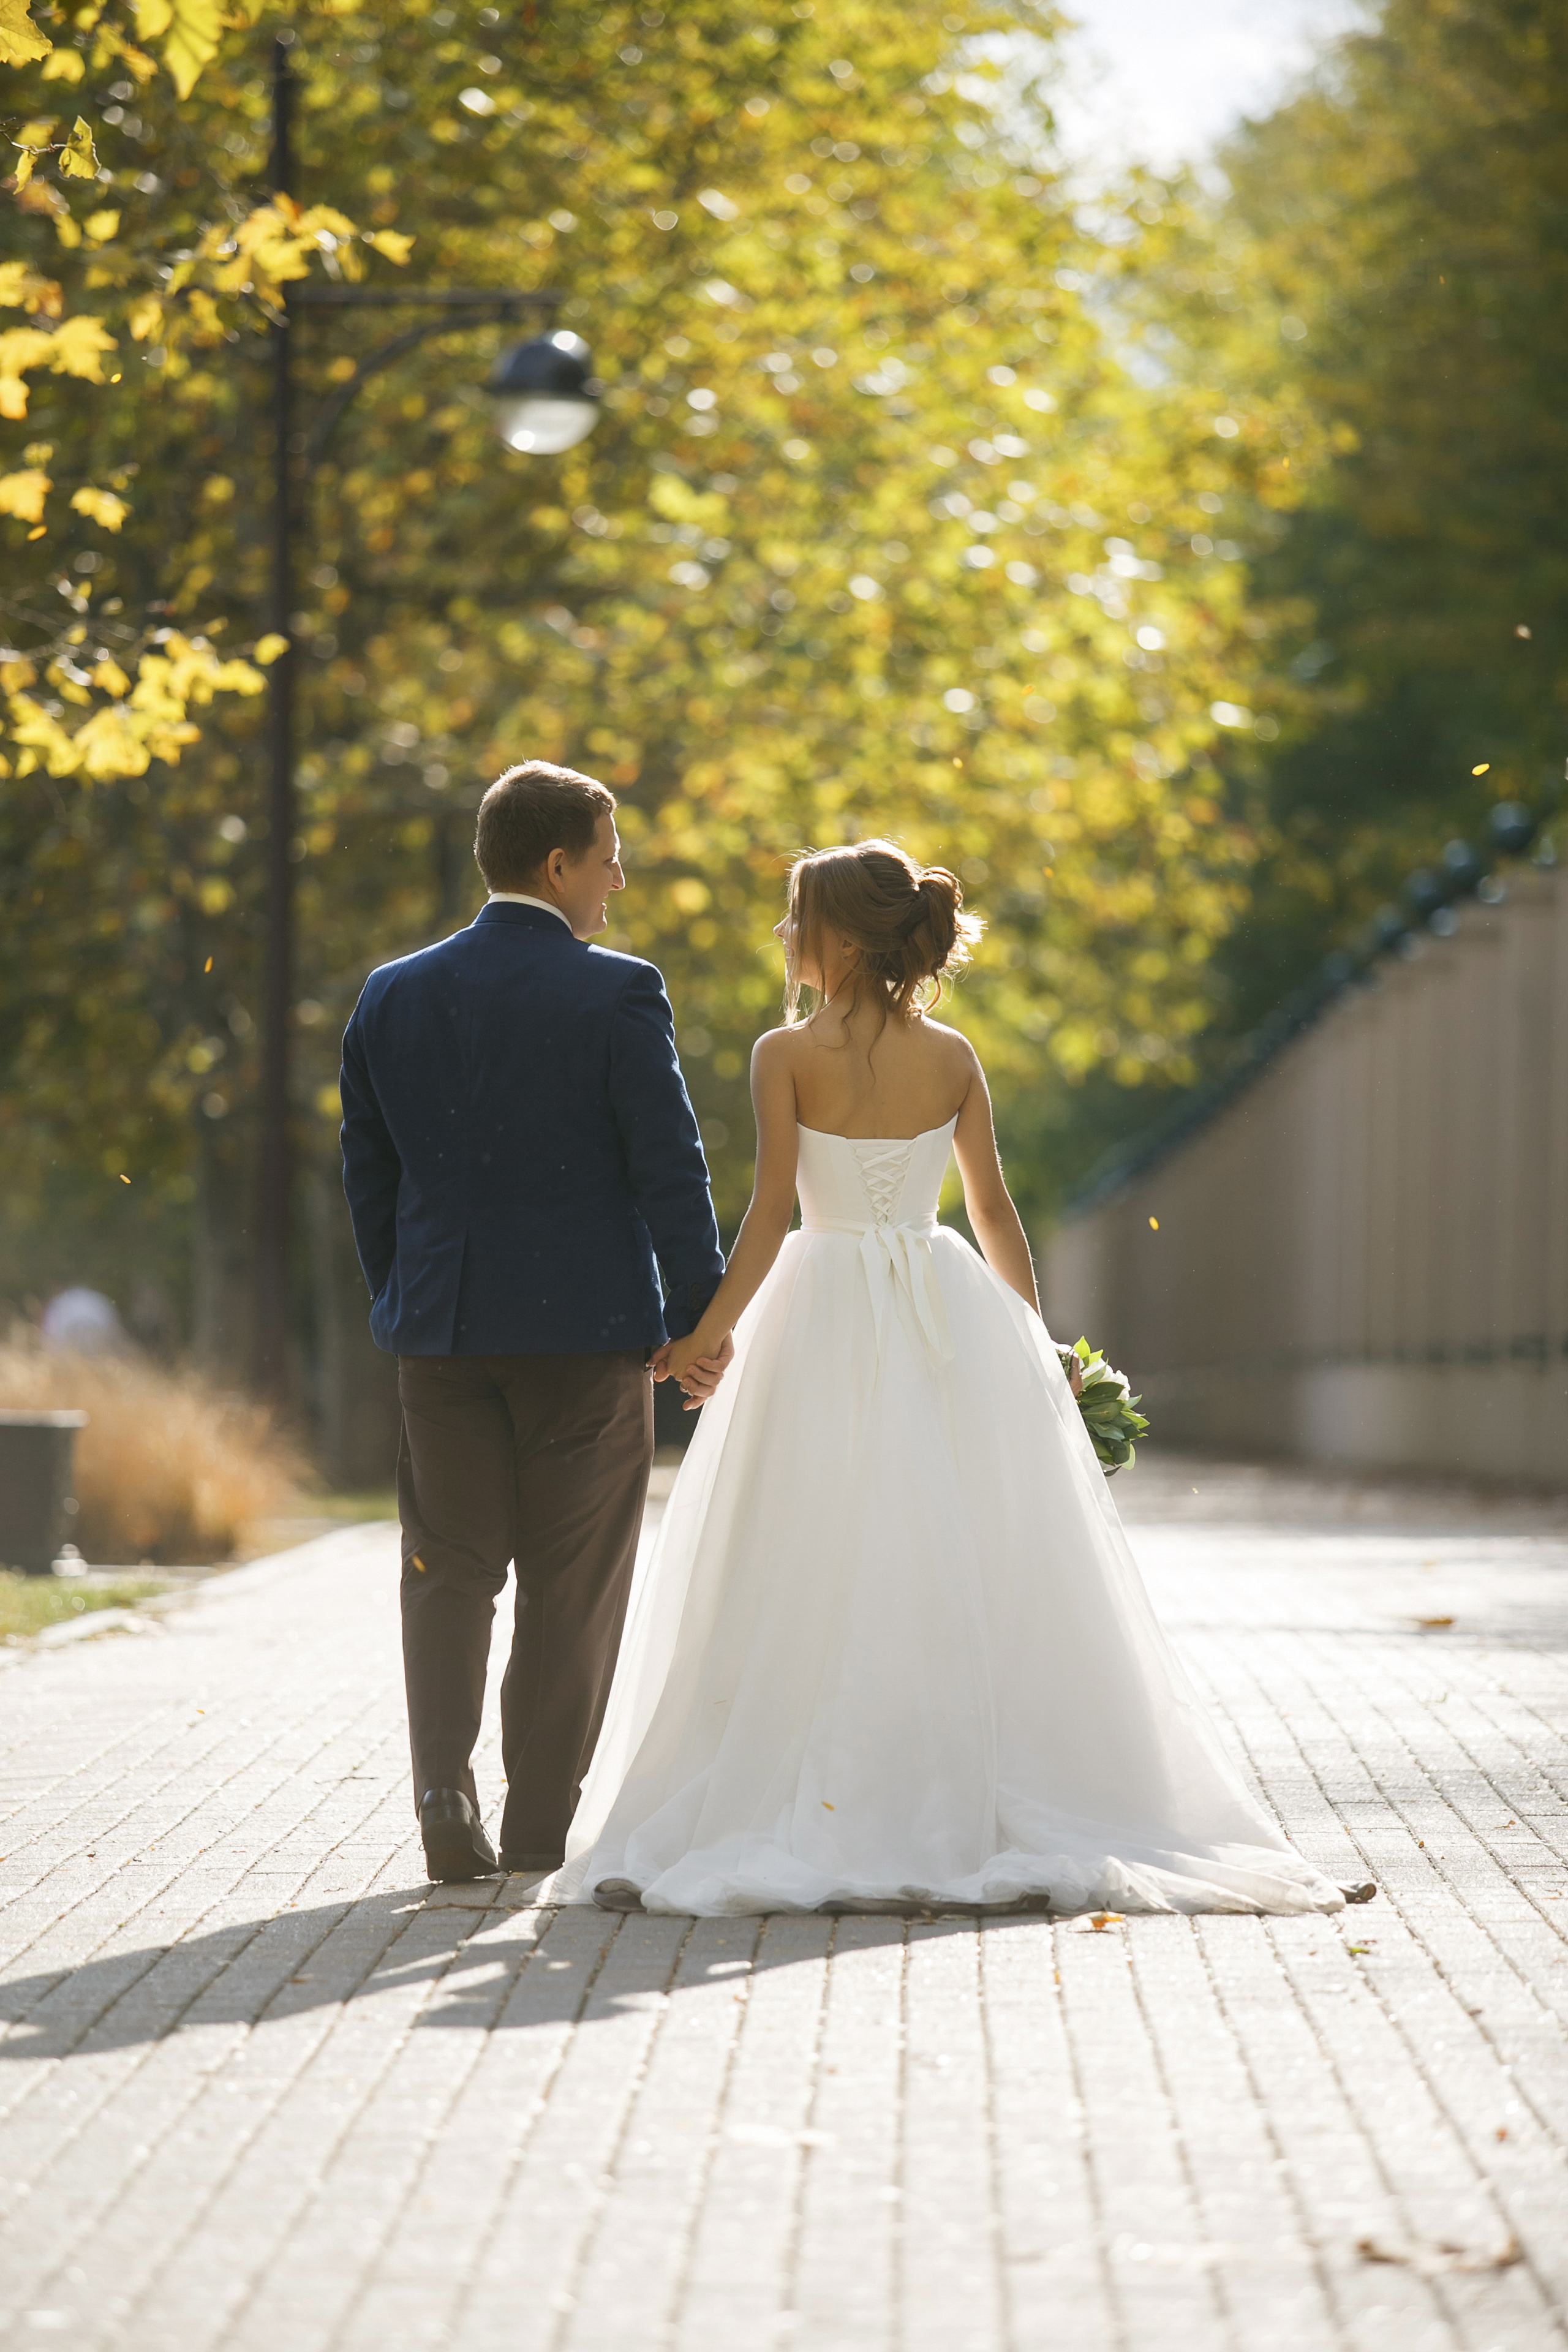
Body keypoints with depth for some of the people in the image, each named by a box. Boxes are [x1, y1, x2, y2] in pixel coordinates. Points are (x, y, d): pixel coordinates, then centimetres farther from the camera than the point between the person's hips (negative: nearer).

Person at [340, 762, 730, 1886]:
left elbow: (368, 1173, 9)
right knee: (572, 1587, 7)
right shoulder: (617, 993, -9)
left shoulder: (394, 996, 4)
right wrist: (701, 1314, -2)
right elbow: (670, 1166, -10)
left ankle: (446, 1791, -8)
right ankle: (539, 1829, 11)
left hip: (440, 1331, 3)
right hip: (590, 1328, -3)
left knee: (448, 1571, 11)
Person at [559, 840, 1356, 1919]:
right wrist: (1033, 1340, 16)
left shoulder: (788, 1055, -7)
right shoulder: (951, 1057, 4)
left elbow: (773, 1214, -12)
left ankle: (814, 1809, 1)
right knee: (969, 1571, 7)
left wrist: (710, 1333, -6)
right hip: (951, 1307, 3)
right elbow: (995, 1210, 7)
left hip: (829, 1310, -3)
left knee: (821, 1577, 2)